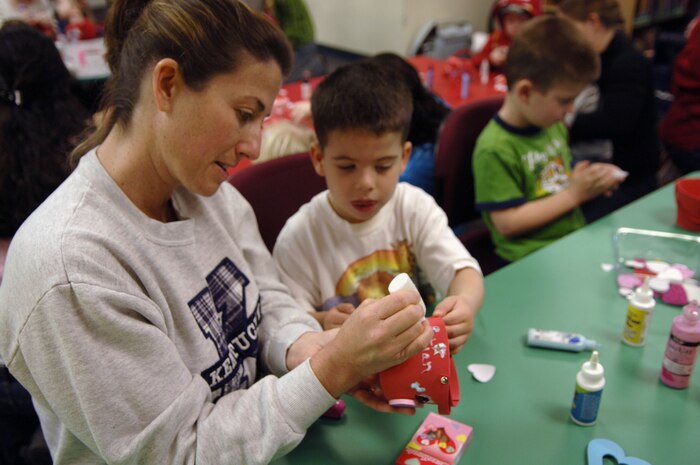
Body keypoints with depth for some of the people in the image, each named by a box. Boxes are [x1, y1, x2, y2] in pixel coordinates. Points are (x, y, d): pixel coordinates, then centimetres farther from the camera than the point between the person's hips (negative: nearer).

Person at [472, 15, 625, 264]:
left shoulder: (554, 125, 9)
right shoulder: (494, 149, -18)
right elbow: (507, 222, -19)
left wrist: (592, 178, 5)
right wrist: (574, 194, -15)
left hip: (575, 239, 8)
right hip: (531, 259, -8)